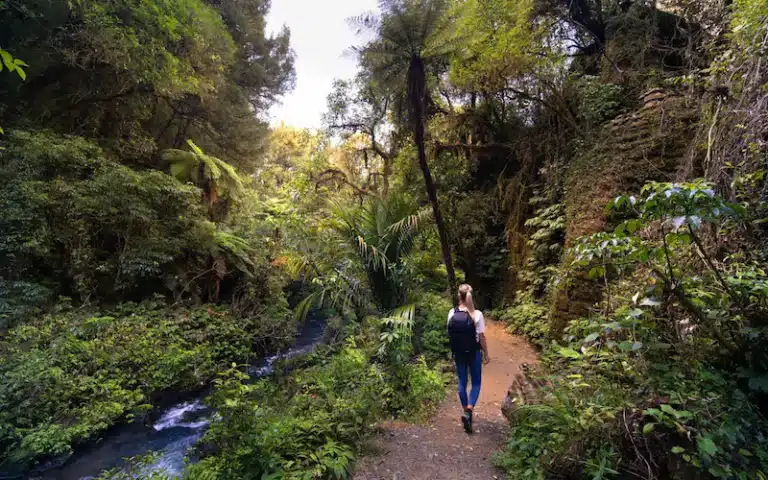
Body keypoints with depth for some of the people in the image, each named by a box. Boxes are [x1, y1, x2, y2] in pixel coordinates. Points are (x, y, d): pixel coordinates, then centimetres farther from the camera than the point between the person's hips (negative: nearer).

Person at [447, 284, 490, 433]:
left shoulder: (452, 313, -8)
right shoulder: (477, 314, -17)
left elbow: (450, 334, 0)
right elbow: (481, 336, -12)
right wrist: (486, 354, 2)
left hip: (458, 354, 3)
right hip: (473, 353, -2)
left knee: (462, 383, 16)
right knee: (476, 383, 13)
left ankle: (466, 412, 28)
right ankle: (468, 412, -3)